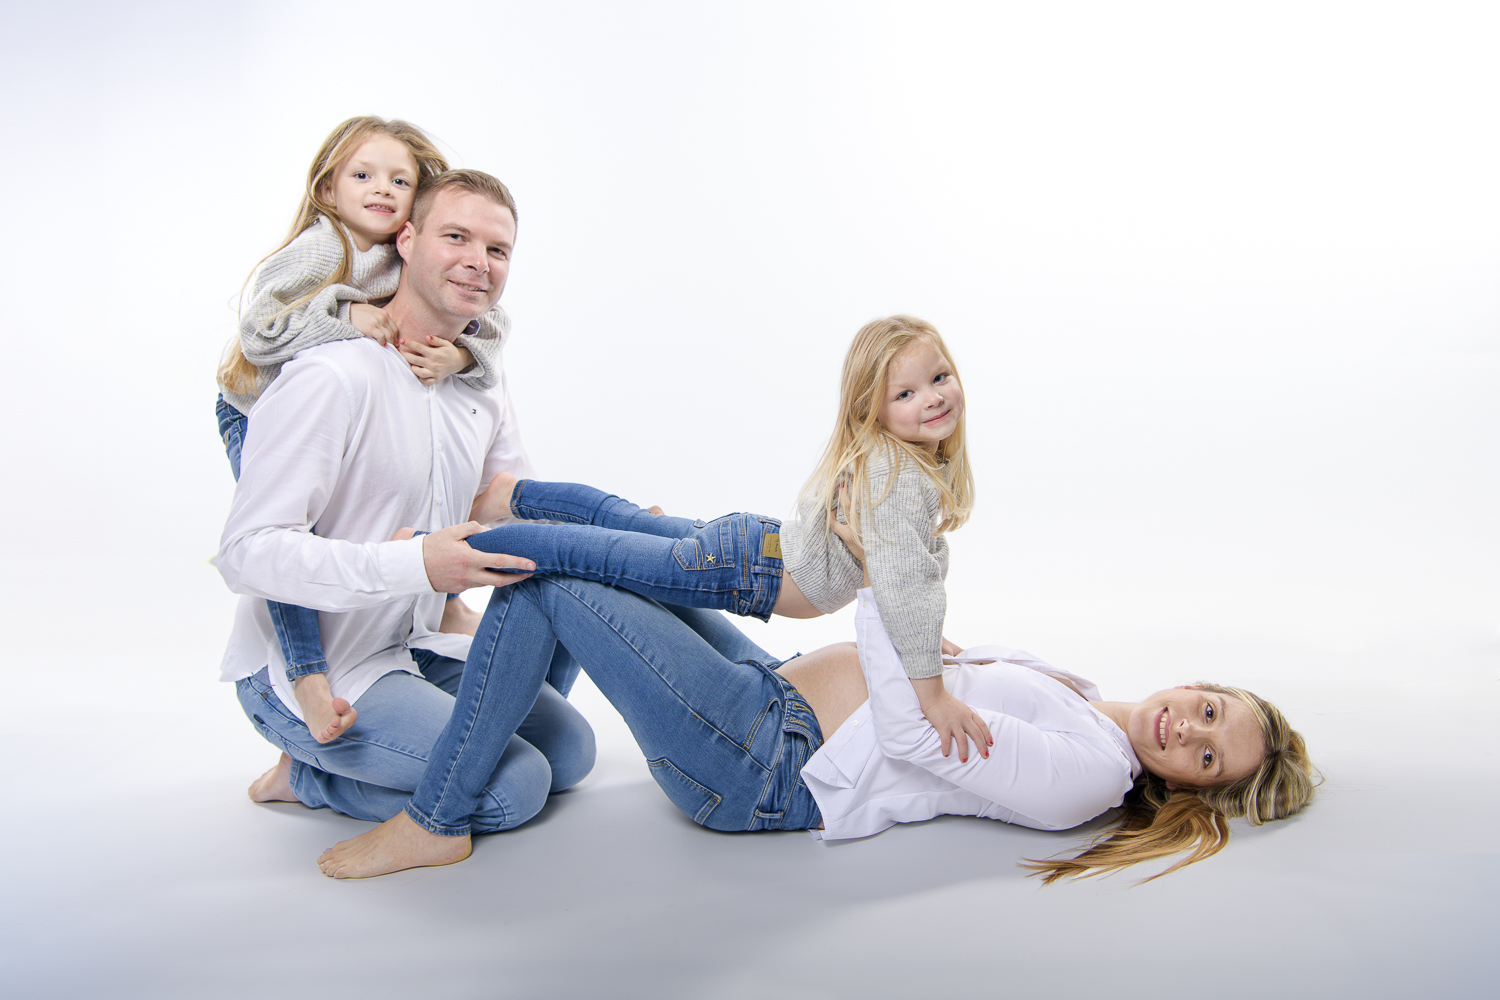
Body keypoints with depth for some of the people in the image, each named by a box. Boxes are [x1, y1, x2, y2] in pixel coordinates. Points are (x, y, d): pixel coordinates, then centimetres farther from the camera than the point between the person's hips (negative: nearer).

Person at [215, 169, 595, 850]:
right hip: (305, 674, -8)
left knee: (569, 752, 4)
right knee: (513, 786, -18)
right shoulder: (332, 377, -23)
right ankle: (305, 776, 2)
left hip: (415, 647, 8)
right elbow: (248, 551, -28)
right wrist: (416, 564, -39)